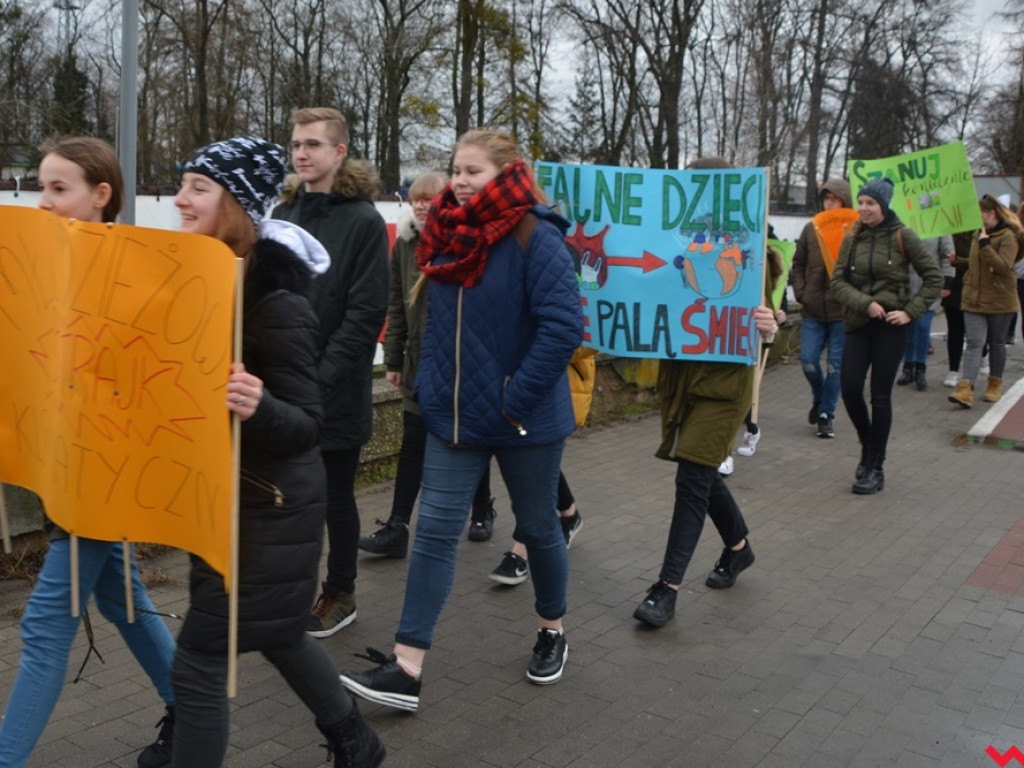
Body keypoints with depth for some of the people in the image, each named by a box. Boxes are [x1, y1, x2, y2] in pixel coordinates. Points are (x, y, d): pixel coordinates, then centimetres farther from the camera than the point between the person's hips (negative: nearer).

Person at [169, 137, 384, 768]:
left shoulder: (275, 297, -23)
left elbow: (307, 425, -24)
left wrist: (257, 407, -43)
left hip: (271, 506, -9)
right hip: (226, 494, 9)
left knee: (198, 660, -1)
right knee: (273, 631, 24)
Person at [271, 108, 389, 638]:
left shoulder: (363, 221, -8)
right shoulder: (282, 215, 10)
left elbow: (367, 312, -14)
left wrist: (321, 376, -18)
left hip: (335, 391, -5)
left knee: (335, 495, 8)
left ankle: (341, 594, 25)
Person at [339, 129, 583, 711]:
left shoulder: (536, 239, -15)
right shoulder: (448, 238, 6)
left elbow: (564, 324, -23)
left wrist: (517, 400, -22)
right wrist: (432, 387, 9)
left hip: (524, 419, -5)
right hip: (456, 415, 6)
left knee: (537, 527, 13)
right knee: (435, 531, 0)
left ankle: (553, 632, 37)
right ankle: (407, 671, 4)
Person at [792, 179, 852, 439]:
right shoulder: (811, 228, 8)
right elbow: (798, 264, 13)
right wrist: (801, 293, 3)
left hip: (842, 310, -3)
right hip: (813, 309, 3)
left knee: (836, 364, 4)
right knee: (808, 359, 2)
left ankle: (827, 413, 17)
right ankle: (819, 397, 31)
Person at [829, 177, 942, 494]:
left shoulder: (902, 236, -3)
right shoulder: (852, 238, 6)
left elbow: (933, 277, 0)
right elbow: (837, 281, 0)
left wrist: (911, 311, -8)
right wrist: (865, 303, -15)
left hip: (890, 325, -3)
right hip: (858, 323, 3)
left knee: (880, 395, 0)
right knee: (850, 389, -3)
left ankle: (875, 468, 11)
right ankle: (868, 447, 25)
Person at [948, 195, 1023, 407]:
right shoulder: (979, 235, 11)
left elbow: (1004, 266, -23)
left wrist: (985, 244, -25)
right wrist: (965, 282, 14)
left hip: (999, 301, -5)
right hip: (974, 300, 5)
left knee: (997, 343, 11)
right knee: (975, 343, -7)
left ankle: (995, 384, 26)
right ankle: (966, 389, -19)